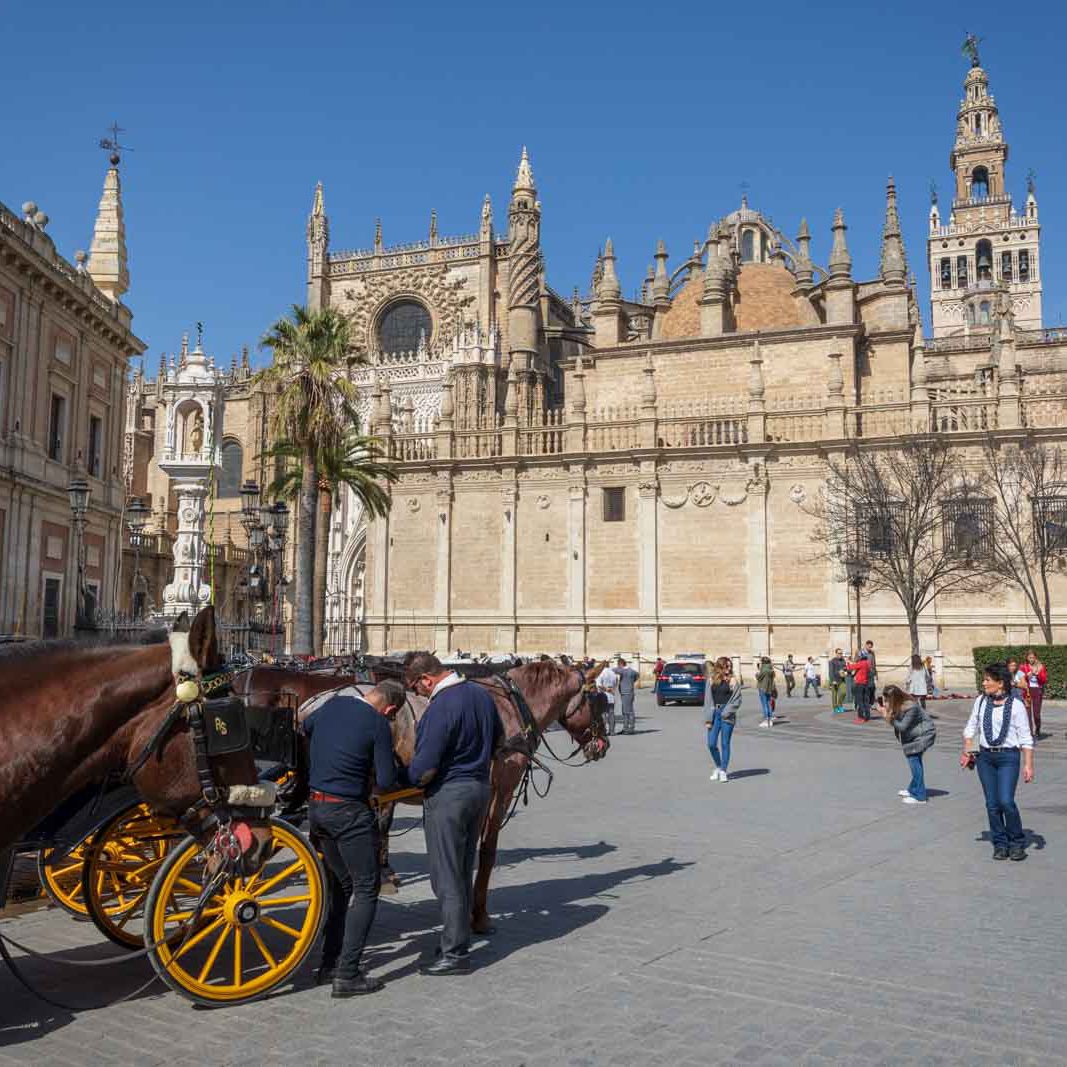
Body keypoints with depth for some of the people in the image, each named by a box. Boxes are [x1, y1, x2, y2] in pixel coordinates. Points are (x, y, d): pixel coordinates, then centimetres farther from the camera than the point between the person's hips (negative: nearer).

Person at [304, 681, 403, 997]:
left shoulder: (333, 704, 6)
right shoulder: (378, 724, -13)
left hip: (316, 806, 8)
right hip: (349, 812, -8)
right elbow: (386, 781, -13)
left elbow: (305, 727, 27)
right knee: (366, 888, 1)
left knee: (341, 885, 20)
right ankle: (347, 975, -4)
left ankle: (330, 963, 24)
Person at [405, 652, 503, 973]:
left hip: (448, 794, -9)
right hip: (480, 787, 9)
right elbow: (497, 738, 19)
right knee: (463, 872, 19)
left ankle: (455, 953, 9)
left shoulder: (440, 709, -23)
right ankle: (459, 938, 30)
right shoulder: (481, 693, 4)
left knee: (446, 877, 2)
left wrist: (407, 778, -4)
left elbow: (424, 770, -23)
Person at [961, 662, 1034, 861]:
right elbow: (971, 728, 16)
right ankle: (1000, 844, 18)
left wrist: (1028, 765, -8)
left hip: (1008, 757, -4)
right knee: (992, 803, 5)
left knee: (1006, 801, -14)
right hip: (985, 757, 4)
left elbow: (1025, 738, -5)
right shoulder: (981, 701, 5)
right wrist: (967, 751, 8)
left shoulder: (1015, 705, -7)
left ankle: (1017, 843, 7)